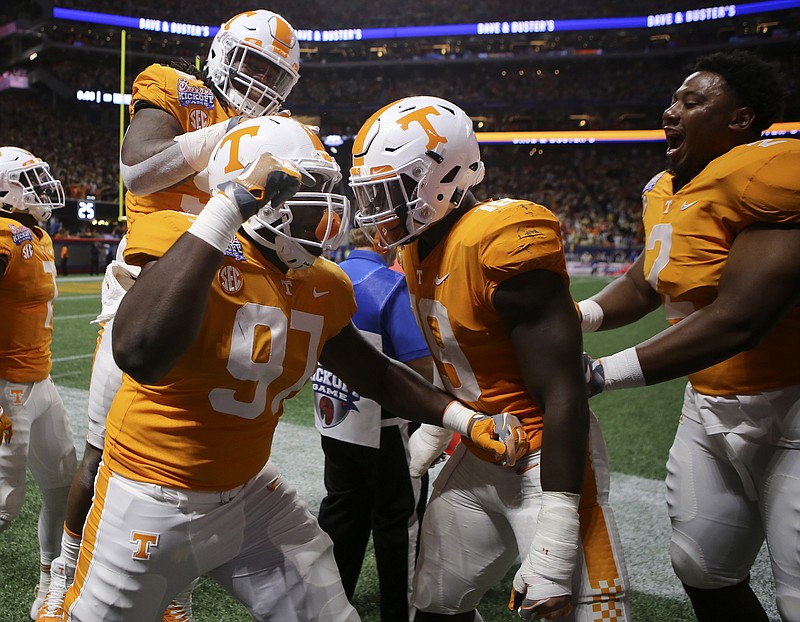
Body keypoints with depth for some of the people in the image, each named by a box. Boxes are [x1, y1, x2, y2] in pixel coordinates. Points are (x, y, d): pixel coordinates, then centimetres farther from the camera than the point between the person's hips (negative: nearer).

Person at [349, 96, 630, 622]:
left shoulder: (502, 243, -25)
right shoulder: (418, 251, 3)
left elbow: (562, 396, -25)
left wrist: (553, 548, -26)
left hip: (546, 459, -8)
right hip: (477, 458, 9)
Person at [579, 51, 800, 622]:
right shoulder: (667, 193, 7)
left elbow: (737, 319, -29)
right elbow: (644, 284, 18)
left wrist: (598, 374, -26)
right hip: (713, 405, 9)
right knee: (703, 572, 18)